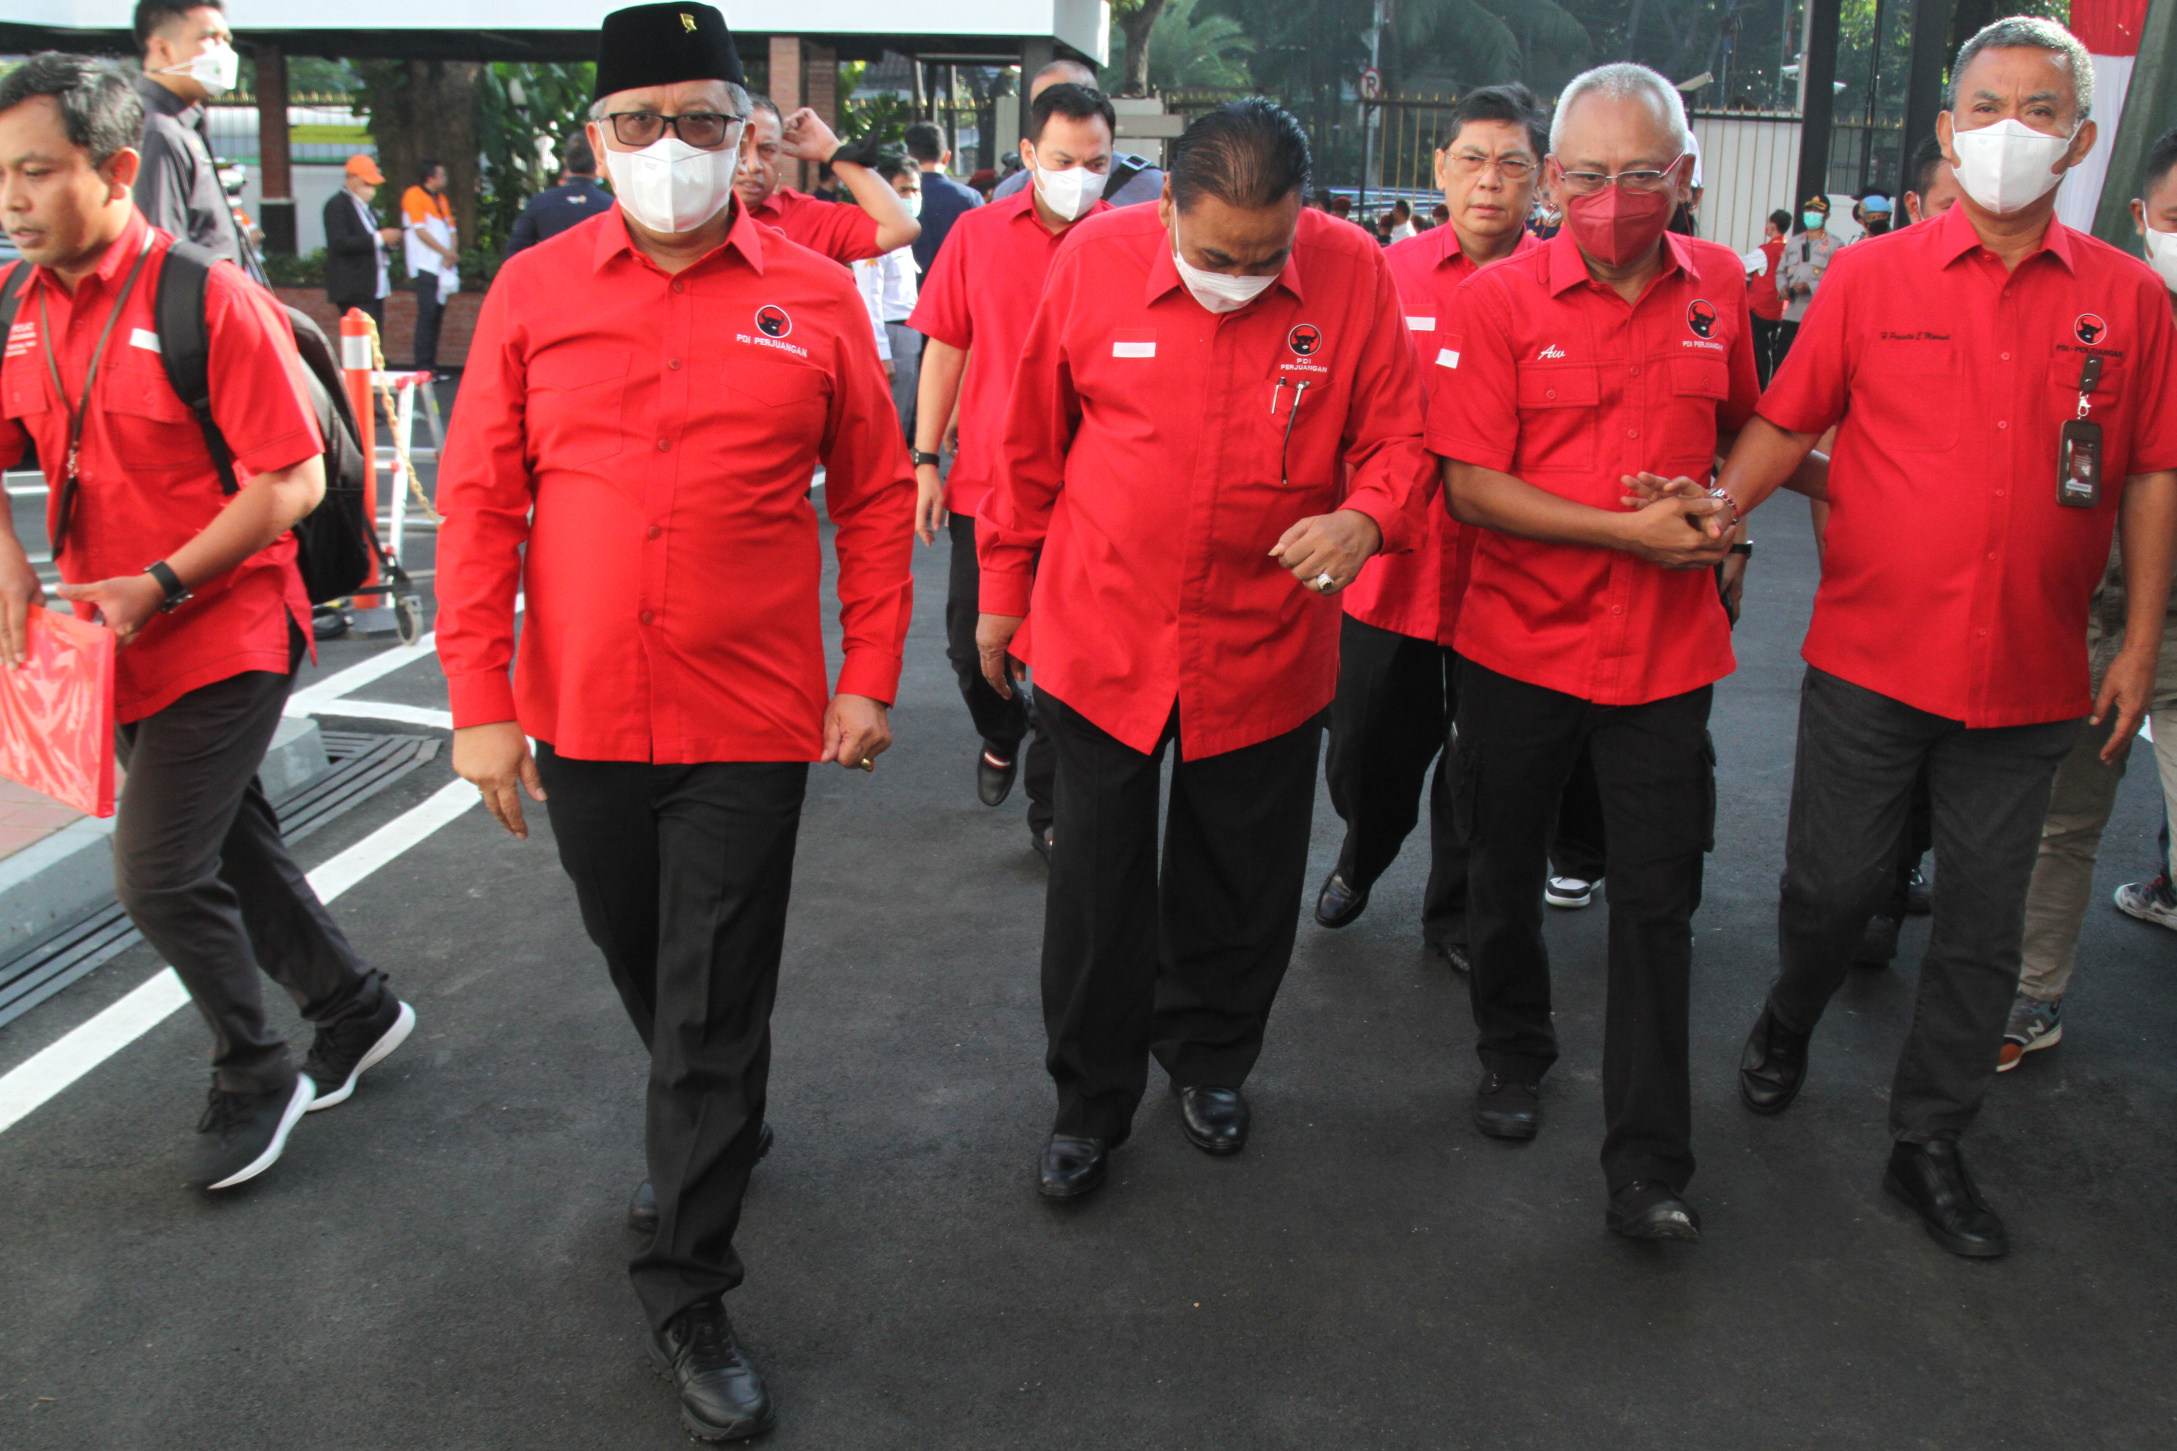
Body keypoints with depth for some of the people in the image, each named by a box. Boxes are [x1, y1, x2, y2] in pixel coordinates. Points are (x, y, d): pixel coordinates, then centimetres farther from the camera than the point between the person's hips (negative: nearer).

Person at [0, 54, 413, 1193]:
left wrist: (162, 583, -21)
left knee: (159, 874, -7)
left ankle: (253, 1078, 17)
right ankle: (356, 1011, 37)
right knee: (227, 849, 17)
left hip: (222, 637, -7)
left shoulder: (209, 299, -16)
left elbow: (293, 479, -18)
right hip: (120, 643, 7)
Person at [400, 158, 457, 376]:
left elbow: (451, 229, 16)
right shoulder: (414, 196, -4)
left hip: (443, 266, 7)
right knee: (427, 314, -12)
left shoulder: (443, 200, 20)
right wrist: (447, 252, -9)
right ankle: (423, 368, -12)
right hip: (425, 266, -7)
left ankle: (431, 365, 10)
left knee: (437, 315, 6)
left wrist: (452, 255, -3)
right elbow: (420, 231, -11)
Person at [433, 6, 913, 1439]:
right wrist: (479, 700, -4)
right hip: (580, 722, 3)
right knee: (643, 973, 21)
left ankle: (690, 1294, 18)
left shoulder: (814, 296, -2)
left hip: (749, 726, -2)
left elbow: (875, 496, 2)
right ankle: (713, 1132, 50)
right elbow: (481, 501, 0)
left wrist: (870, 676, -2)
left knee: (717, 1012, 3)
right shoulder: (534, 291, 0)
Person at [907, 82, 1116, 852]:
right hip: (984, 479, 2)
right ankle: (1002, 733, 43)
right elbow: (946, 350, 7)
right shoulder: (978, 233, 3)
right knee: (970, 642, 11)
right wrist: (925, 460, 4)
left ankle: (1049, 806, 20)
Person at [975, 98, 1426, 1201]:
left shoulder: (1354, 274, -10)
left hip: (1266, 648, 1)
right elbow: (1031, 441, 1)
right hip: (1100, 639, 0)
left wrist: (1367, 517, -25)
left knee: (1239, 885, 17)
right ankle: (1092, 1099, 31)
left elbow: (1397, 439, -3)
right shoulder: (1095, 259, -9)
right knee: (1096, 888, 10)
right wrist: (1003, 591, 8)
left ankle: (1209, 1059, 43)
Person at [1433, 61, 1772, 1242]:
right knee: (1505, 871, 16)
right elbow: (1471, 485, -15)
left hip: (1666, 649, 2)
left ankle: (1646, 1166, 11)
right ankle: (1511, 1053, 42)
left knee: (1656, 901, 2)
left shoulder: (1718, 286, 2)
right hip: (1520, 645, -1)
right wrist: (1631, 531, -20)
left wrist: (1720, 511, -2)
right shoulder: (1498, 299, -9)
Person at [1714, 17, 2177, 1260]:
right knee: (1832, 886, 8)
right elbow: (1786, 423, 1)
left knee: (1984, 923, 10)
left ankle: (1931, 1143, 26)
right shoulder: (1870, 277, -1)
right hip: (1869, 657, -1)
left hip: (2030, 680, 2)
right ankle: (1789, 1021, 40)